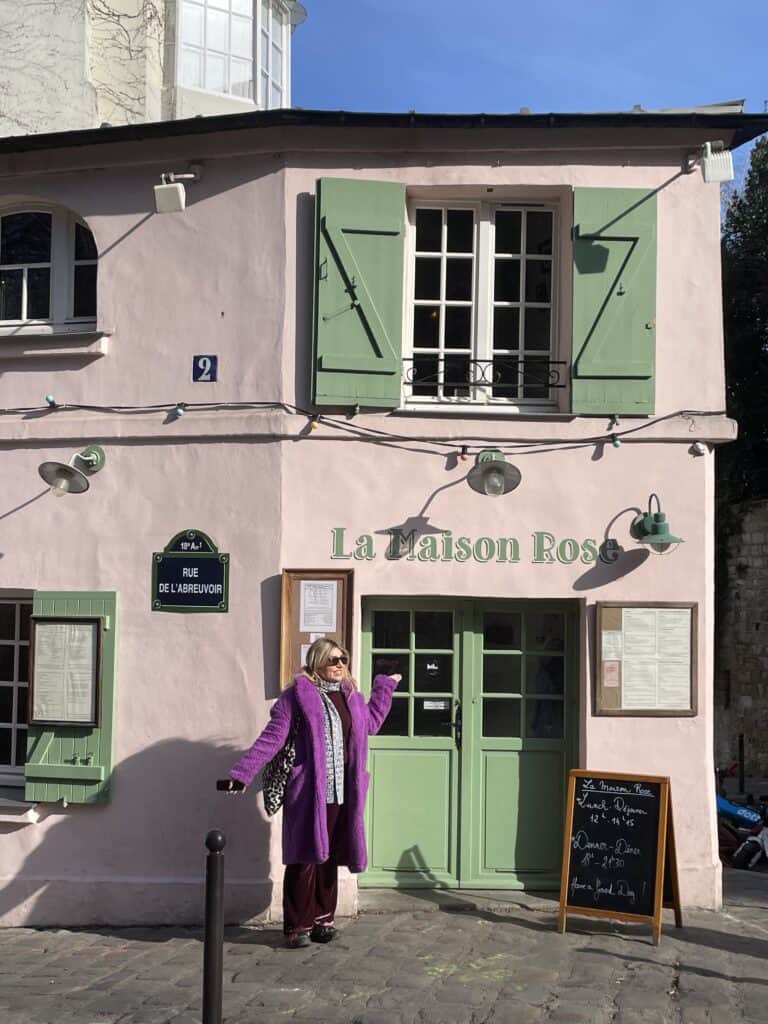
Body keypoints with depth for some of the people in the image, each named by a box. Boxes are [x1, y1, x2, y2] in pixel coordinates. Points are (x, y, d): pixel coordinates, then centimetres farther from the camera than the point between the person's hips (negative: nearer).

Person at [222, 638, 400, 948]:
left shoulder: (350, 696, 14)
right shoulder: (298, 695, -5)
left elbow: (372, 723, 32)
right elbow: (271, 738, -7)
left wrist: (385, 686, 33)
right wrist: (243, 772, -12)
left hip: (342, 793, 5)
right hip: (309, 792, -5)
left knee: (330, 859, 11)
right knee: (305, 859, -2)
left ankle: (322, 920, 21)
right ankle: (298, 926, 7)